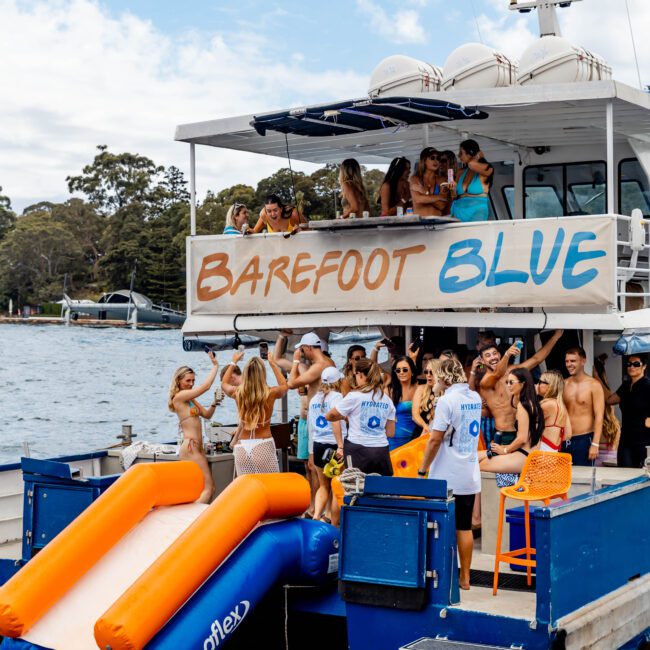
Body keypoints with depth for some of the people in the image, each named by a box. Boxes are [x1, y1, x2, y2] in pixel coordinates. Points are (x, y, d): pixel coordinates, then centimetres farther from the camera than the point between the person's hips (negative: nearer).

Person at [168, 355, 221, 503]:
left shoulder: (191, 399, 17)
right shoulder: (179, 396, -9)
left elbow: (207, 415, 18)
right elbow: (206, 386, -15)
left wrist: (214, 403, 0)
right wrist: (215, 365, -6)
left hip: (197, 447, 10)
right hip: (190, 447, -10)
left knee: (209, 487, 8)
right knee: (208, 488, -14)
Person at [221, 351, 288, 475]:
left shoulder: (238, 392, -3)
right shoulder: (270, 393, -7)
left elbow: (224, 383, 23)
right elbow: (284, 385, 19)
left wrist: (233, 362, 33)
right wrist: (273, 364, 26)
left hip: (242, 447, 3)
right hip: (264, 446, -2)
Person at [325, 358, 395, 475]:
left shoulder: (354, 396, -3)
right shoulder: (386, 400, 10)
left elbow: (329, 416, 6)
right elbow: (390, 433, 13)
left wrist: (346, 416, 23)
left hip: (358, 451, -4)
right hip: (381, 452, 4)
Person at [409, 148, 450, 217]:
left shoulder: (442, 180, 7)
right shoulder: (415, 179, 6)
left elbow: (441, 206, -3)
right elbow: (418, 199, -8)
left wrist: (424, 193, -8)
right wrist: (440, 197, -1)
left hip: (437, 219, 1)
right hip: (419, 219, -1)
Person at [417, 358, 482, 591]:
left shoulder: (447, 400, -14)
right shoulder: (475, 398, 7)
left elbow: (435, 440, -16)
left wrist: (422, 471, -9)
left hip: (447, 477, -7)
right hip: (470, 475, 7)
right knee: (464, 527, 11)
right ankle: (464, 578, 16)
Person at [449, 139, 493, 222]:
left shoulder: (486, 169, -1)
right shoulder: (461, 173, 15)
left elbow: (471, 164, -21)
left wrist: (479, 156, 0)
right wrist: (453, 190, -1)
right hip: (459, 212, 4)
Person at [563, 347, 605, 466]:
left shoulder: (594, 385, -7)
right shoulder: (564, 384, 8)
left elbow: (599, 416, -10)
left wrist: (595, 444, -16)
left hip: (584, 440, -5)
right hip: (565, 440, 5)